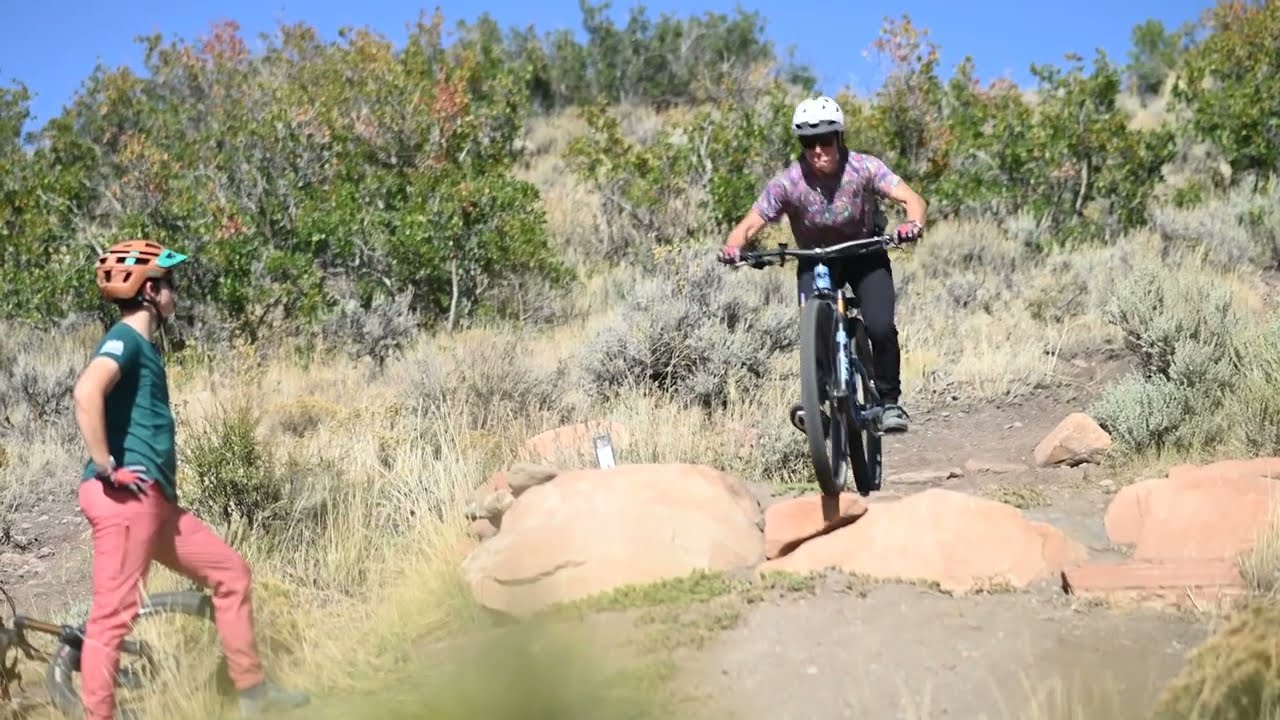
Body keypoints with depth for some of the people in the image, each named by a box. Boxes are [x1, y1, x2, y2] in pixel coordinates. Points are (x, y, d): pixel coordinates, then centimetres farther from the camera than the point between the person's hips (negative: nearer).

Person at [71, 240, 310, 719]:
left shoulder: (143, 345, 20)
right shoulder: (125, 339, -10)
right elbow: (86, 392, -30)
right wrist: (105, 466, -24)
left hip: (154, 501, 10)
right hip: (123, 499, -10)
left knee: (230, 572, 13)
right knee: (113, 615, -8)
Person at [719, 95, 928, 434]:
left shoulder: (863, 168, -23)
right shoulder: (788, 182, -22)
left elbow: (911, 198, -31)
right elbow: (750, 224, -24)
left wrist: (913, 223, -54)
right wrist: (733, 246, -46)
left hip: (865, 256, 0)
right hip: (815, 262, 0)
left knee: (881, 328, -19)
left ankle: (890, 401, 1)